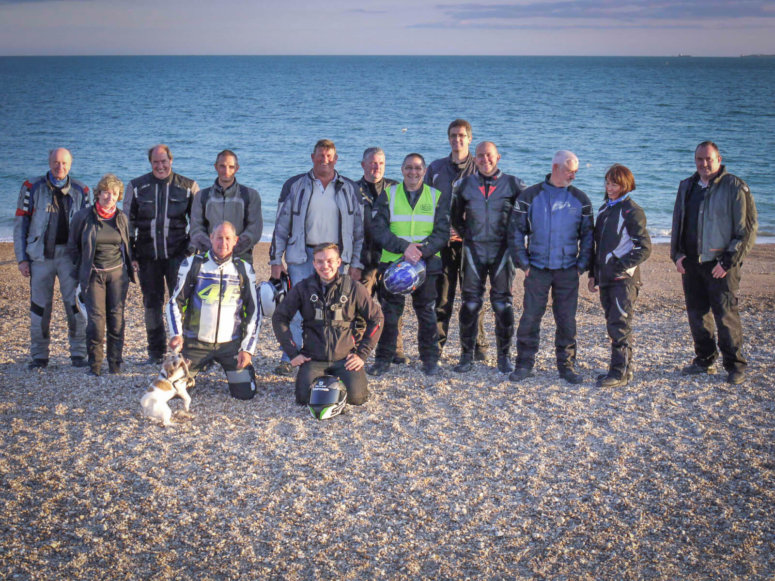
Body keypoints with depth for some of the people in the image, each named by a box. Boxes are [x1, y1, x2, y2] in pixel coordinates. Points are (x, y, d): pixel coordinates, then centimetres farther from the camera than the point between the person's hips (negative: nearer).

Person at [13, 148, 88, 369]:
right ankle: (39, 356, 15)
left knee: (75, 304, -5)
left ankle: (78, 353, 6)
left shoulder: (80, 191, 9)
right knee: (40, 305, 4)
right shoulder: (32, 188, 4)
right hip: (41, 254, 0)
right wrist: (21, 258, -1)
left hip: (70, 254, 0)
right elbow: (20, 224, 5)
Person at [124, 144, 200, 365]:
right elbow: (128, 222, 11)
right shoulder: (137, 187, 7)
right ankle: (156, 351, 18)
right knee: (151, 302, 8)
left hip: (177, 254, -2)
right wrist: (130, 254, 6)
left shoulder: (188, 187, 4)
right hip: (147, 255, 2)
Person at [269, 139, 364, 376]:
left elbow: (359, 228, 12)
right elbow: (281, 226, 7)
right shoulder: (295, 186, 6)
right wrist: (276, 260, 2)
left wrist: (356, 263, 5)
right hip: (302, 257, -1)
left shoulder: (349, 189, 10)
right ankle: (289, 359, 1)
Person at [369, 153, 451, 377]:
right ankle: (383, 359, 12)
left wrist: (423, 250, -17)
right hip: (392, 262, 0)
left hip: (426, 263, 0)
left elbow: (442, 232, 1)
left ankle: (430, 359, 15)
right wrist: (403, 247, -17)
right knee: (389, 311, 2)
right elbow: (379, 229, -2)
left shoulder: (437, 197, 7)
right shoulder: (388, 195, 6)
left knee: (426, 312, 4)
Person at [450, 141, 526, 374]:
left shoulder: (513, 185, 1)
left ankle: (504, 356, 11)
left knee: (502, 303, 1)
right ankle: (467, 356, 10)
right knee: (470, 303, 1)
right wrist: (465, 234, 10)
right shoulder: (464, 185, 7)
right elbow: (455, 217, 19)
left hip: (502, 250, -1)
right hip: (474, 250, 1)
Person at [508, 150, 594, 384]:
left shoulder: (580, 199, 5)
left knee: (567, 319, 4)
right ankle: (524, 363, 11)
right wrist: (523, 263, -2)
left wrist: (582, 266, 1)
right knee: (530, 317, 0)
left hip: (568, 271, 1)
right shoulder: (530, 196, 0)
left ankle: (567, 365, 15)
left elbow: (587, 236, 10)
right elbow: (516, 231, 4)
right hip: (537, 269, -1)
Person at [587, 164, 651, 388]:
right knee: (613, 325, 11)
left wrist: (621, 267, -15)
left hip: (624, 278, -8)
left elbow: (644, 248, -11)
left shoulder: (632, 211, -7)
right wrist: (593, 274, 17)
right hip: (605, 278, 8)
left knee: (620, 325, -9)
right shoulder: (604, 210, 16)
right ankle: (620, 368, 18)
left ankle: (621, 373, -6)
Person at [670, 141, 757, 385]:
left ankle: (735, 365, 5)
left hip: (721, 265, -6)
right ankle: (704, 360, 24)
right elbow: (677, 222, 21)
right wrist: (677, 254, 7)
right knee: (696, 312, 10)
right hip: (690, 263, 6)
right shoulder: (687, 187, 13)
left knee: (726, 314, -7)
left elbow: (748, 228, -6)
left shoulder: (735, 187, -6)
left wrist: (728, 261, -11)